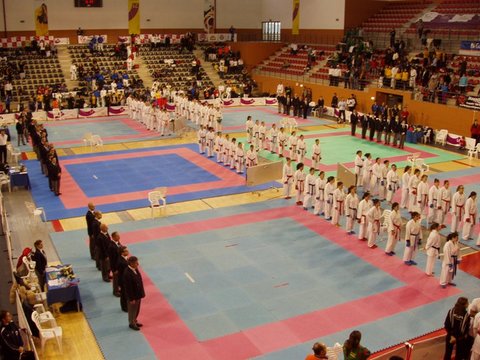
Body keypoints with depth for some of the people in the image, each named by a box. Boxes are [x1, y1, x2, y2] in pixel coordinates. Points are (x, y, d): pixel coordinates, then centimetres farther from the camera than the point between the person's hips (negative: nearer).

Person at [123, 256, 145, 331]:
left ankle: (134, 321, 43)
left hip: (138, 294, 8)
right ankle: (132, 323, 33)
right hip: (133, 296, -8)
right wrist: (132, 299, -19)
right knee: (132, 310, 13)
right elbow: (128, 288, -25)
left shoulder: (135, 269, -4)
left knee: (137, 309, 24)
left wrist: (141, 293, 14)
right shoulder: (127, 273, -31)